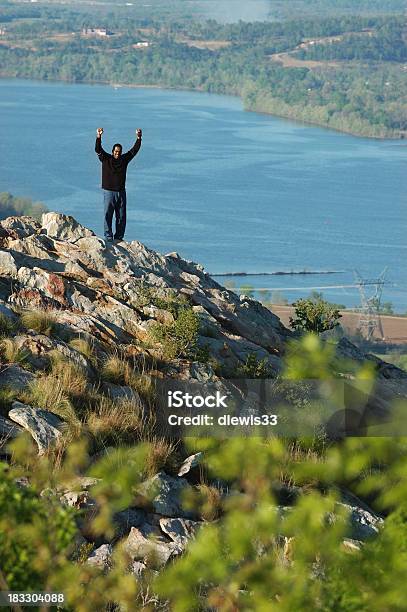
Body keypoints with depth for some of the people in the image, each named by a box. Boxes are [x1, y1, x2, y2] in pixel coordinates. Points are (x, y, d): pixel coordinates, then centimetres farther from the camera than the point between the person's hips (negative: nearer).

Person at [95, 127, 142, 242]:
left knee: (121, 216, 5)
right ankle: (108, 236, -6)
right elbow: (98, 149, -13)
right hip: (109, 191, -3)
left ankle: (119, 237, 11)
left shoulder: (124, 159, 8)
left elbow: (134, 150, 5)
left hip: (121, 192, 3)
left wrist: (138, 138, -7)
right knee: (108, 214, -6)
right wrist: (98, 137, -27)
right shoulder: (106, 159, 0)